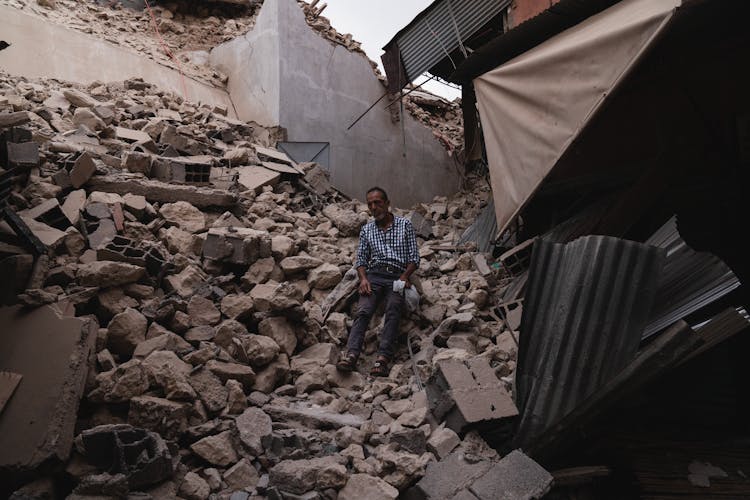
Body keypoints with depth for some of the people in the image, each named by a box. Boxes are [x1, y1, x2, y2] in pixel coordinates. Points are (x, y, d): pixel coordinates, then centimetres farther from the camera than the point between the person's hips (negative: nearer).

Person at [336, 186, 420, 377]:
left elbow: (414, 257, 8)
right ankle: (351, 355, -37)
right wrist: (363, 278, -5)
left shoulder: (405, 224, 13)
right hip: (374, 275, 2)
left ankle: (382, 359, -40)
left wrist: (405, 275, -10)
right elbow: (361, 258, 15)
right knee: (363, 311, -25)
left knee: (393, 312, -30)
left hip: (398, 276, -2)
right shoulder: (366, 229, 20)